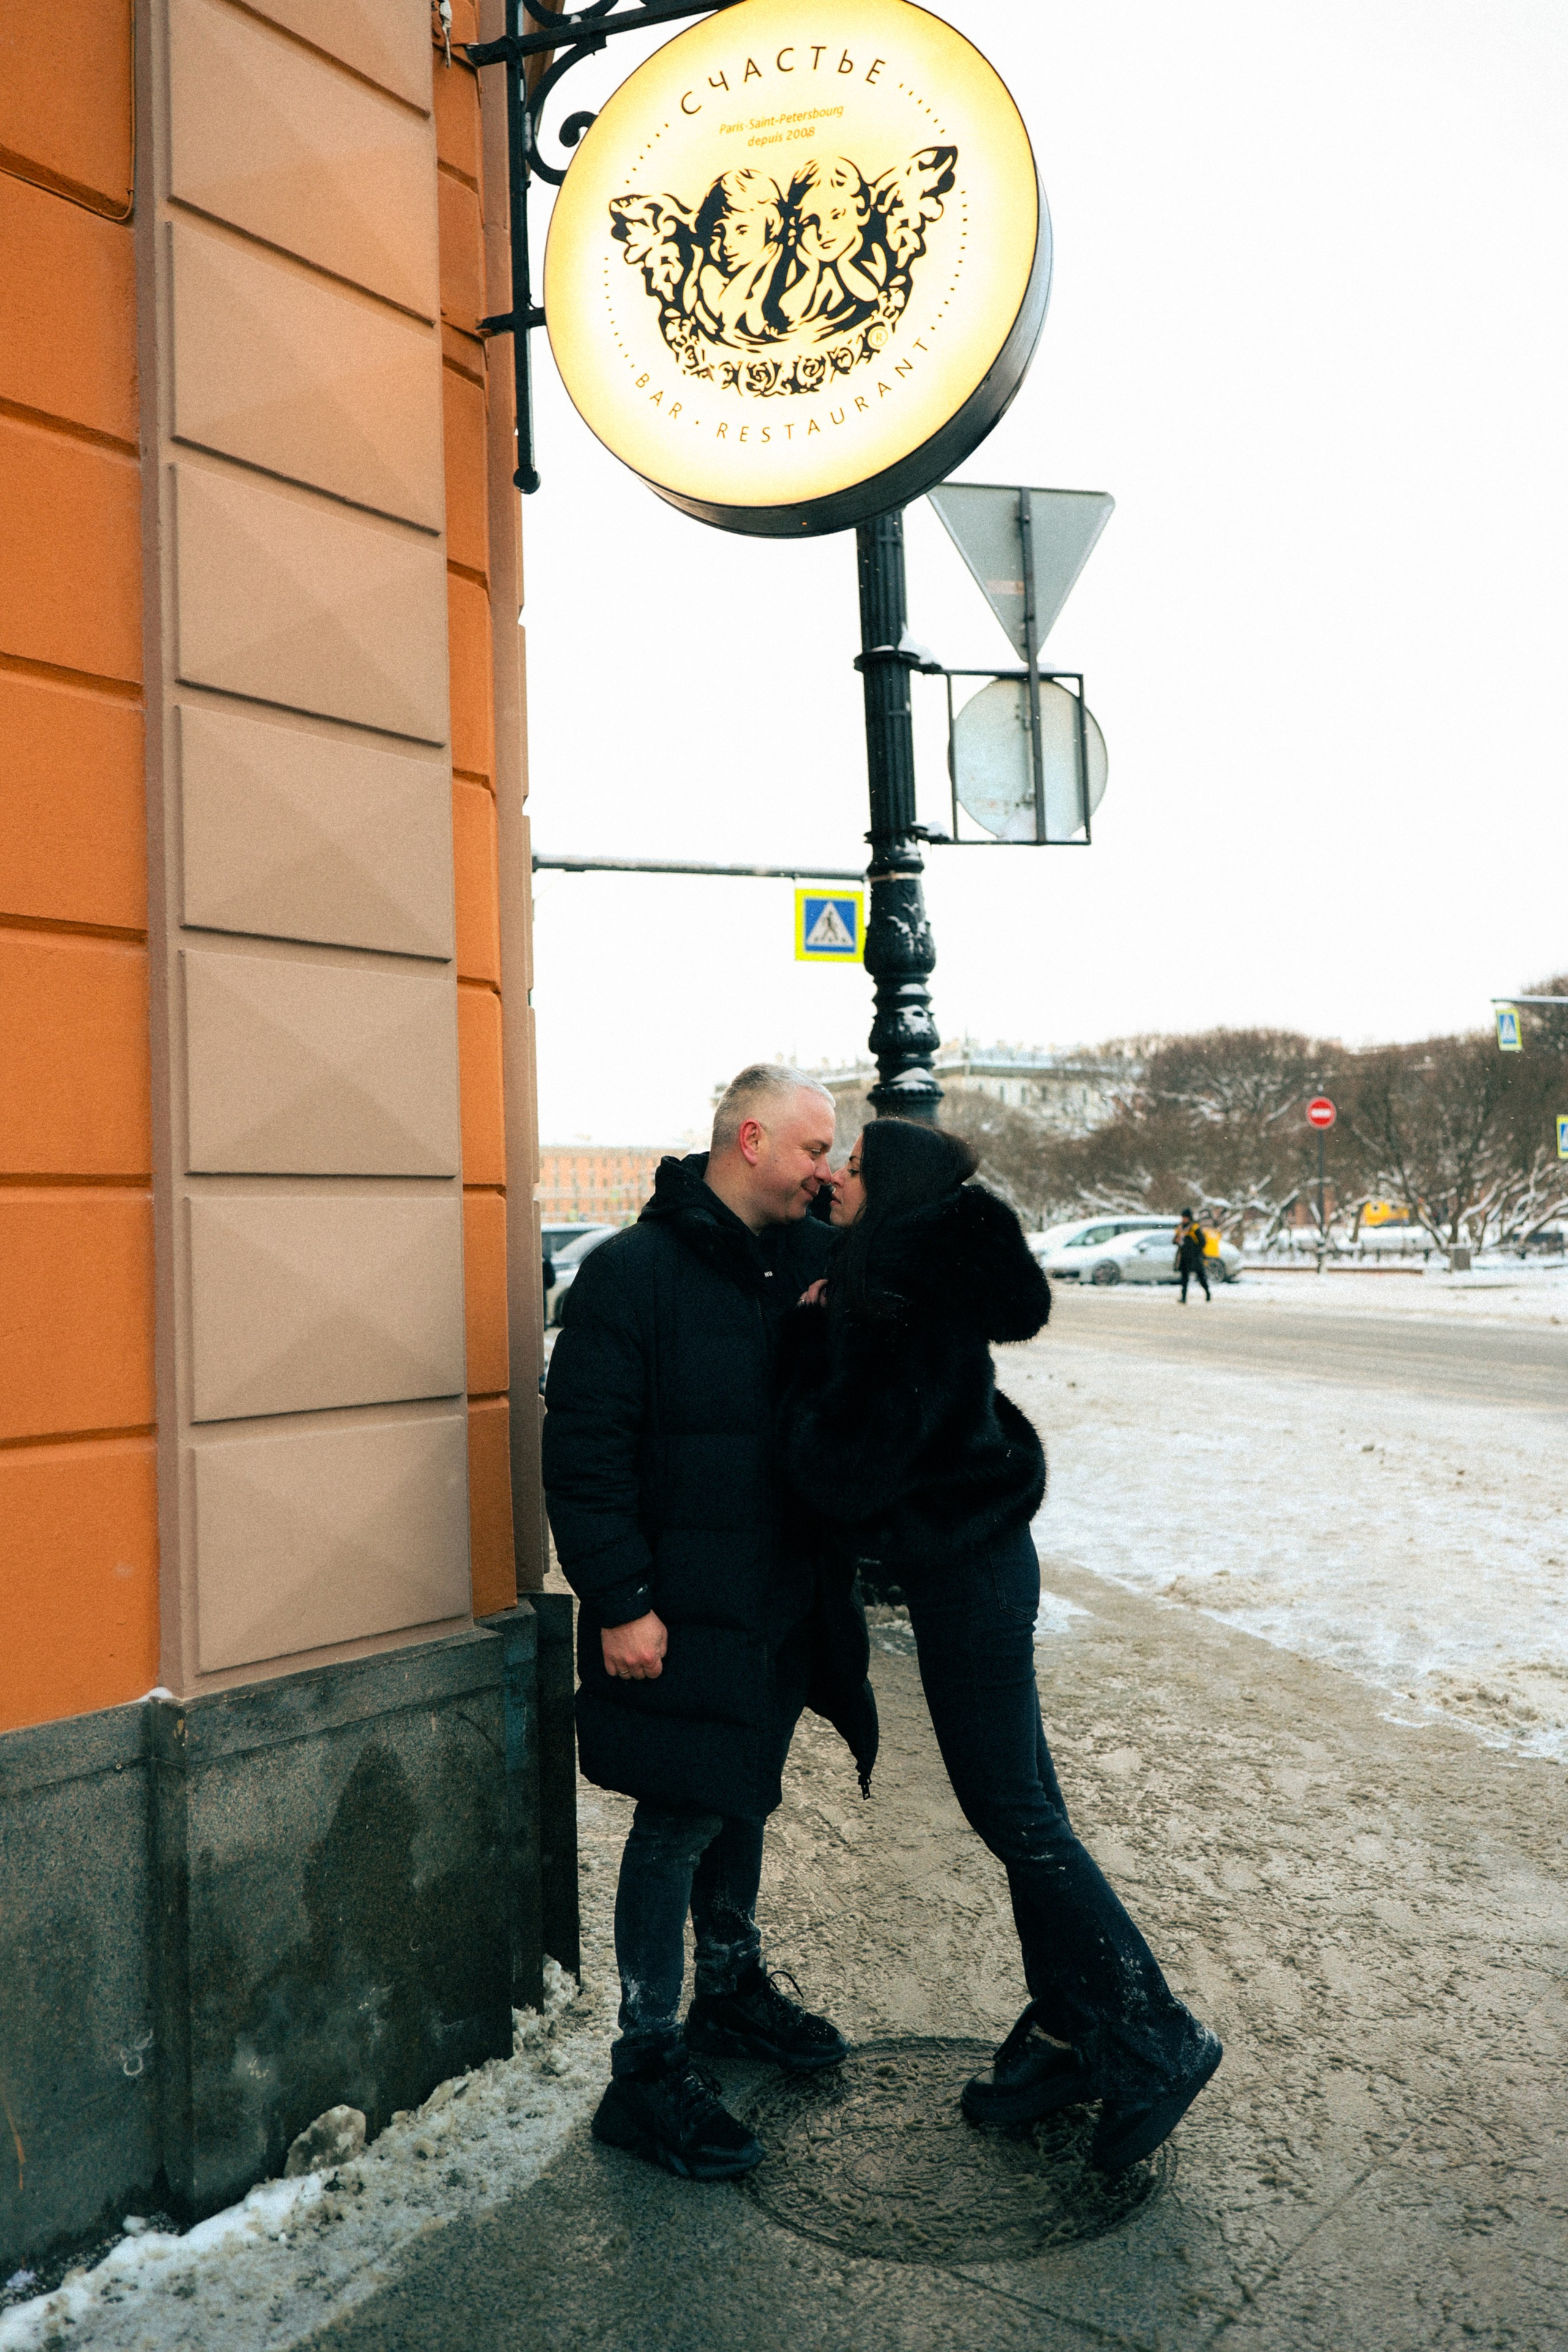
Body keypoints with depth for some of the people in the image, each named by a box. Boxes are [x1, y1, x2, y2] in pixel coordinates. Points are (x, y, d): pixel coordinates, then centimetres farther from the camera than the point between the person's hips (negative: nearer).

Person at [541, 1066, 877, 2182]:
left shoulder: (808, 1262, 5)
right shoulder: (634, 1271, -15)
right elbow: (585, 1450, -16)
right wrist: (619, 1601, -18)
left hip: (783, 1598, 7)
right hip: (681, 1608, -7)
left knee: (745, 1795, 21)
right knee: (681, 1822, 1)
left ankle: (734, 1987, 42)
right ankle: (647, 2070, 17)